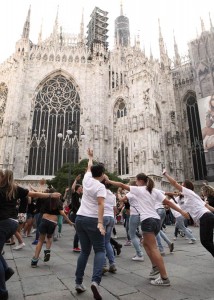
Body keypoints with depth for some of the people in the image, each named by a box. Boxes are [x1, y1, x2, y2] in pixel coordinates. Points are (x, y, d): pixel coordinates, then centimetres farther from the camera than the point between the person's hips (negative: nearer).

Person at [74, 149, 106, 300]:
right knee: (100, 250, 5)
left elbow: (89, 168, 27)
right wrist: (100, 223, -25)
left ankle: (79, 282, 17)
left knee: (85, 251, 16)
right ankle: (96, 281, -13)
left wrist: (90, 157, 44)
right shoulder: (100, 186, -9)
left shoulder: (87, 180, 8)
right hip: (92, 220, -6)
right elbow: (100, 204, -21)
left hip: (80, 218, 6)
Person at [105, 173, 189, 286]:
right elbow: (168, 202, 7)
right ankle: (155, 266, 25)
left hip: (147, 221, -8)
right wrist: (182, 211, 11)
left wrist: (109, 181, 11)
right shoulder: (155, 191, 13)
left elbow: (122, 185, 0)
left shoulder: (139, 189, -2)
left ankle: (164, 278, -3)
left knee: (153, 248, -4)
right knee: (146, 243, 25)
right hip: (156, 220, 8)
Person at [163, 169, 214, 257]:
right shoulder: (192, 196, 25)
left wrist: (165, 173, 6)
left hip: (205, 217, -10)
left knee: (205, 241, -7)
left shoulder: (189, 192, 1)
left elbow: (174, 182, -4)